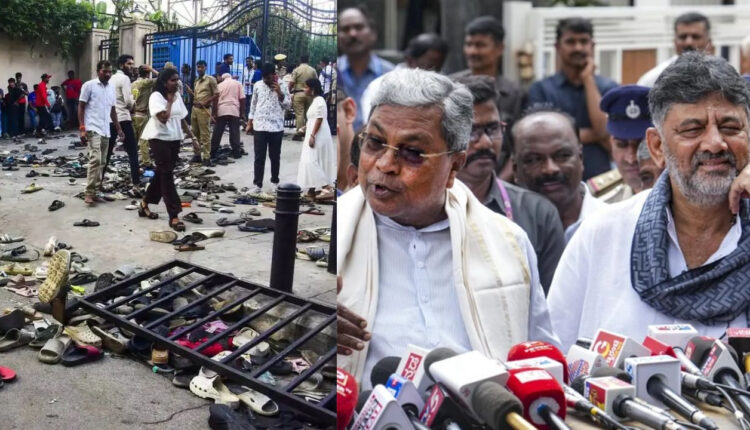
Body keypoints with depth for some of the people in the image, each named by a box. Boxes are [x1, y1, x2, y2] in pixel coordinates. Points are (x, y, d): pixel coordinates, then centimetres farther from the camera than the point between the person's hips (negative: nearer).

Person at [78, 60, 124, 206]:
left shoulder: (111, 87, 13)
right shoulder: (89, 85, -5)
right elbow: (81, 107, -5)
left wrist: (118, 128, 17)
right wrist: (82, 128, -13)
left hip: (106, 130, 7)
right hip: (93, 129, -7)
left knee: (102, 162, 7)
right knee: (95, 159, -18)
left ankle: (94, 192, 14)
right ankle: (88, 193, -14)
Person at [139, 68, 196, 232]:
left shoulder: (177, 96, 10)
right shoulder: (156, 96, -12)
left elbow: (182, 119, 14)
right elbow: (163, 118, -25)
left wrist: (193, 137, 9)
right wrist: (170, 101, -14)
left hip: (174, 139, 7)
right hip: (159, 138, -7)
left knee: (162, 173, 13)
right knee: (167, 175, -10)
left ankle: (145, 204, 31)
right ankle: (174, 216, -11)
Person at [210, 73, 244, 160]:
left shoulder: (220, 85, 13)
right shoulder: (237, 83, 10)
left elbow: (215, 99, 4)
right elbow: (242, 99, 3)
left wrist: (214, 112, 6)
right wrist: (242, 112, 7)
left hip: (221, 111, 1)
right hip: (234, 111, -1)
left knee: (217, 132, 6)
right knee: (234, 132, 3)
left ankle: (213, 152, 9)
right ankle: (236, 152, 5)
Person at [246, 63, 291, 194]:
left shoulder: (282, 86, -1)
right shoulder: (257, 85, 4)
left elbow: (288, 105, -1)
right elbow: (253, 104, 12)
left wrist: (279, 93, -14)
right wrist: (249, 122, 10)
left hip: (276, 127, -1)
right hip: (259, 126, 1)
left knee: (275, 156, 10)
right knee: (259, 157, 0)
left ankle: (275, 181, 26)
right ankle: (258, 184, 3)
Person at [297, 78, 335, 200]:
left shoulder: (319, 101, -14)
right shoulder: (315, 100, 16)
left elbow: (319, 120, -20)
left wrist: (312, 136, -24)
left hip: (318, 136, -10)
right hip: (316, 136, 10)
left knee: (312, 162, -14)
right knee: (313, 162, 11)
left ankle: (328, 189, -16)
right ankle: (312, 190, 15)